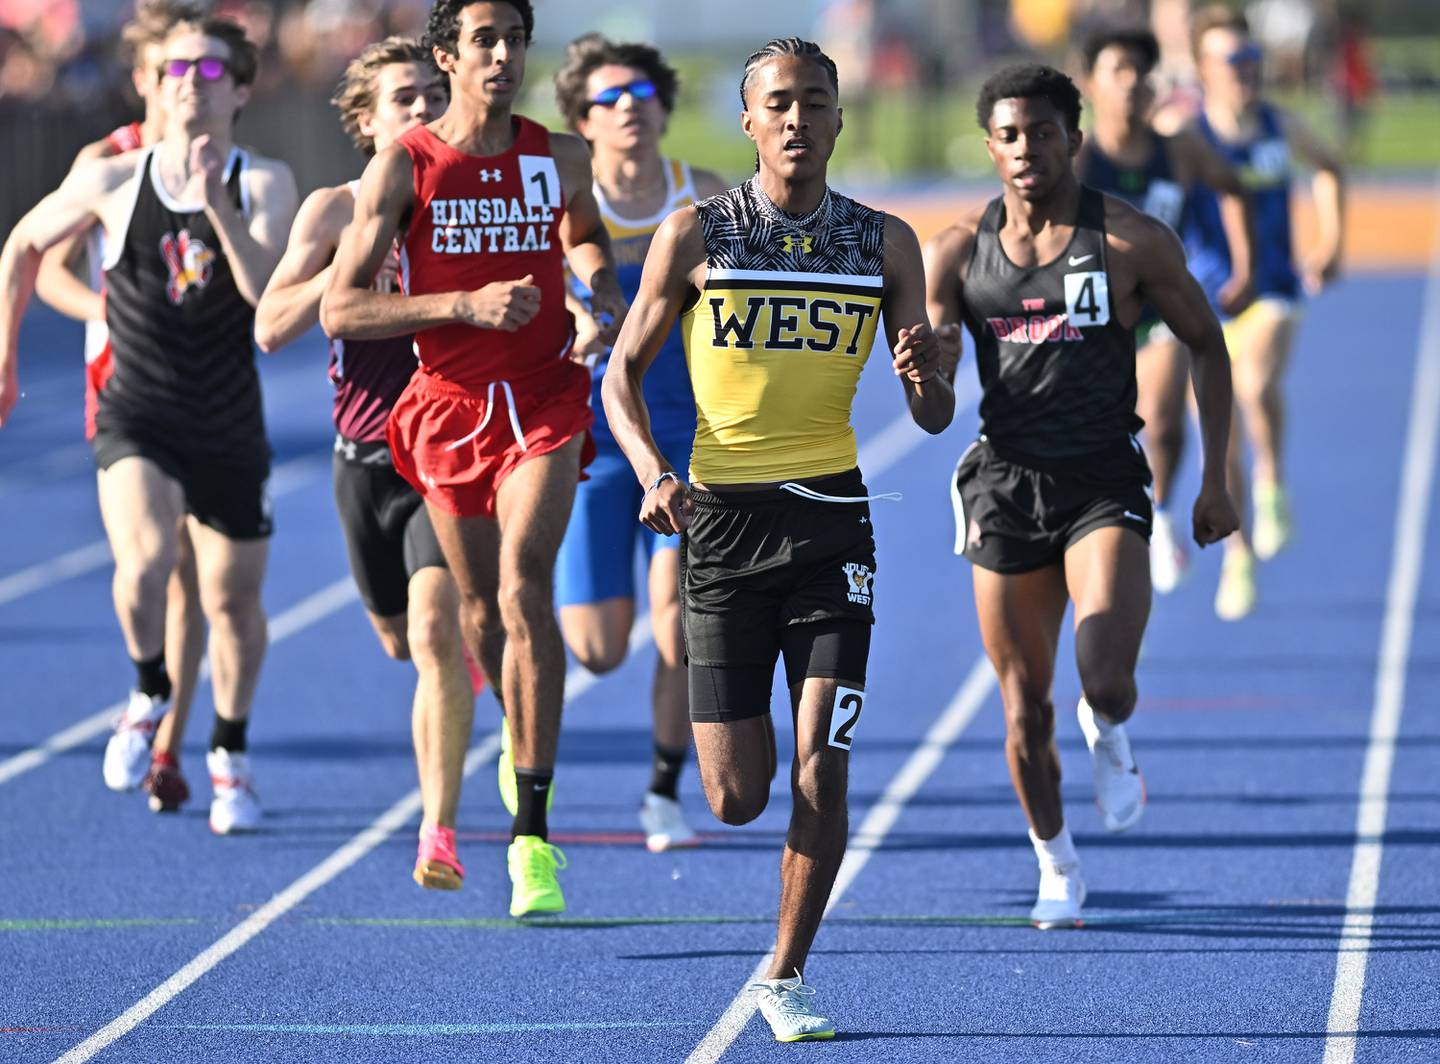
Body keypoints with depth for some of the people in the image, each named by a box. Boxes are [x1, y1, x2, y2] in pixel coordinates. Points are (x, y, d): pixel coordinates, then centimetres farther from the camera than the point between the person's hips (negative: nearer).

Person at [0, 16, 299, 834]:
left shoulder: (265, 184, -6)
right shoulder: (113, 182, -4)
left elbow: (268, 291, -21)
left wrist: (217, 206, -31)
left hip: (229, 429, 1)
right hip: (137, 419, -1)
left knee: (234, 602, 10)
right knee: (146, 562, -26)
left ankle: (231, 755, 33)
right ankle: (151, 691, 3)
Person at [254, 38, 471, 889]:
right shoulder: (336, 211, 0)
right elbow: (272, 327, -7)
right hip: (368, 453, 2)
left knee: (437, 632, -20)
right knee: (400, 637, 18)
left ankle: (439, 832, -17)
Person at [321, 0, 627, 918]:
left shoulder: (561, 156, 4)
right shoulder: (404, 168, -5)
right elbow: (341, 310, -8)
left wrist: (599, 282, 5)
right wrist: (466, 303, -18)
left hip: (545, 400, -1)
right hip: (450, 405, 1)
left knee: (525, 588, -19)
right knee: (481, 607, 13)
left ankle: (533, 834, -21)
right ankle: (524, 737, 47)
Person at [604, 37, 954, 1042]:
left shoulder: (885, 243, 4)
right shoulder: (697, 234, -1)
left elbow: (934, 416, 6)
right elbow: (625, 370, 4)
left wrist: (923, 376, -18)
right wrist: (653, 472, -14)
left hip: (831, 519, 1)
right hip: (721, 520, -1)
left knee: (821, 772, -9)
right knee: (738, 799, -3)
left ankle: (788, 977, 9)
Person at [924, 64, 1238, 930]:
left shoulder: (1132, 240, -4)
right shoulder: (957, 252, 2)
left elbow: (1207, 345, 6)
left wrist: (1216, 481, 2)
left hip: (1105, 483, -2)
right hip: (1007, 485, 2)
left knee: (1108, 683, -22)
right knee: (1027, 710, 7)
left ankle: (1109, 735, 15)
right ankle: (1057, 866, 28)